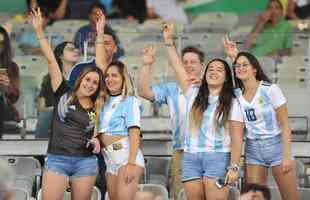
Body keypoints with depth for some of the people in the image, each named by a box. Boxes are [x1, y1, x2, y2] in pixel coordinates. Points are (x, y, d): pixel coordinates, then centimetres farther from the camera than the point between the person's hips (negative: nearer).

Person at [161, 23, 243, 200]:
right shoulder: (194, 94, 12)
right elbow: (178, 67, 12)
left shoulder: (231, 104, 2)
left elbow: (236, 139, -3)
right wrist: (169, 41, 8)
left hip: (218, 158, -4)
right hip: (191, 158, 4)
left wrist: (234, 167, -11)